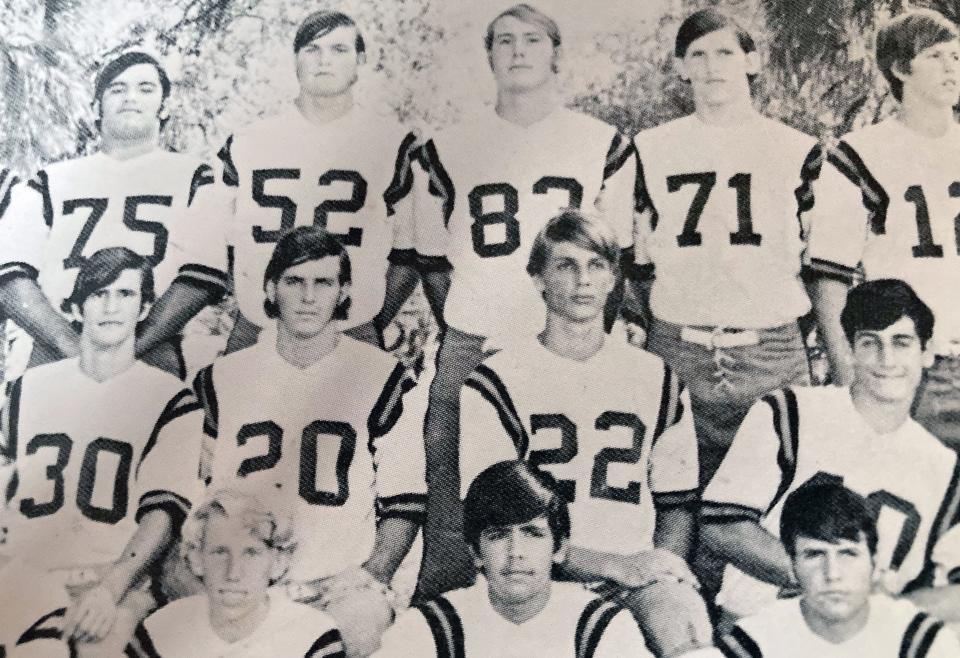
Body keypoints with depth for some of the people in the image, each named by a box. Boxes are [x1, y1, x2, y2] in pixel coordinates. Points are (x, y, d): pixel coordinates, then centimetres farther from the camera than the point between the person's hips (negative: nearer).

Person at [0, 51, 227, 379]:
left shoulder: (192, 178, 11)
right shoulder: (50, 182, 16)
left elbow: (203, 277, -1)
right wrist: (73, 345, -10)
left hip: (150, 356, -1)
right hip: (54, 357, 2)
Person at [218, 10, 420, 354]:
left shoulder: (394, 144, 1)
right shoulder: (248, 143, 7)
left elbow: (406, 255, 5)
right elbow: (230, 248, 15)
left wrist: (374, 328, 1)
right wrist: (248, 315, 10)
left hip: (352, 334, -2)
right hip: (258, 334, 2)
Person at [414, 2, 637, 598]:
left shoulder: (606, 146, 8)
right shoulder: (449, 149, 7)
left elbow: (617, 257, 11)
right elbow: (432, 257, 13)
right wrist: (465, 327, 5)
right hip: (473, 349, 1)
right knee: (454, 485, 0)